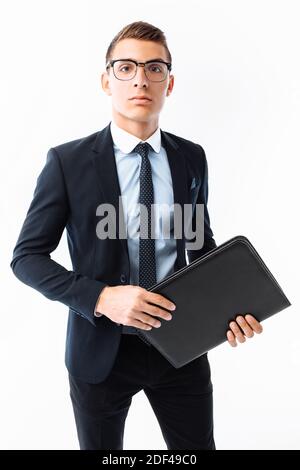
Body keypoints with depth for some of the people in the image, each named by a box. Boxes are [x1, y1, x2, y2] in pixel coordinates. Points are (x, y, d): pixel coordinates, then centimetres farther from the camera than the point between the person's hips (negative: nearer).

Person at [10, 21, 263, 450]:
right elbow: (26, 257, -9)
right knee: (101, 447, 18)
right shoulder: (67, 161, -10)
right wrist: (102, 298, -23)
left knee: (198, 446, 16)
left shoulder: (191, 158, 0)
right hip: (102, 348, -2)